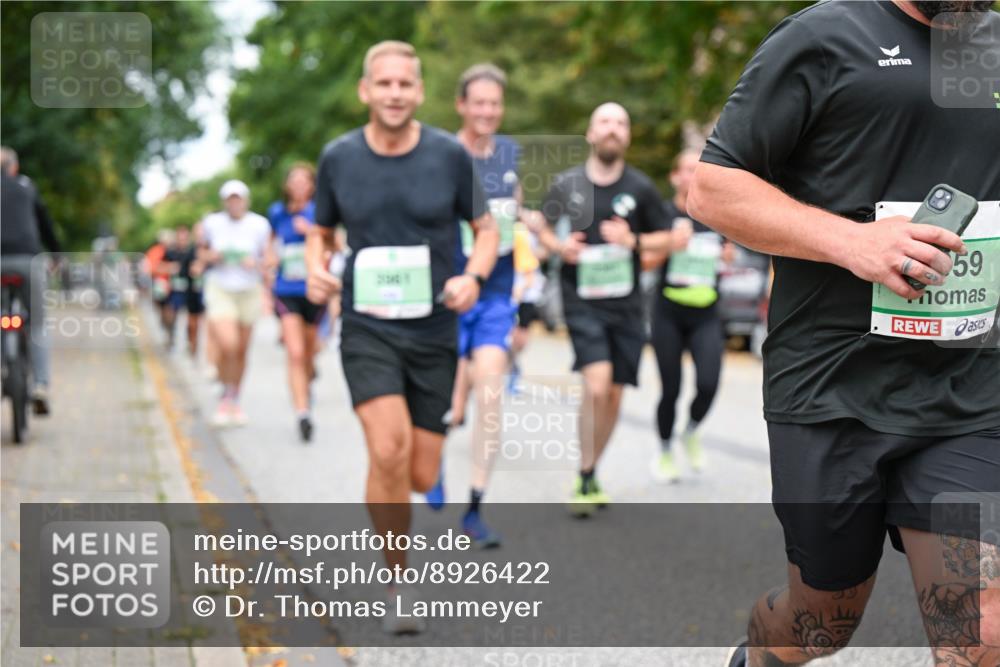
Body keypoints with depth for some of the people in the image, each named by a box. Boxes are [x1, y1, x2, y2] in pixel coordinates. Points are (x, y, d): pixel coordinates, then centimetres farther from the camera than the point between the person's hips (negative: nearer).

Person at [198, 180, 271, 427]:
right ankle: (225, 397, 4)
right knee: (227, 345, -19)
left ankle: (235, 402, 27)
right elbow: (202, 253, 15)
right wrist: (211, 256, -6)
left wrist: (255, 263, -17)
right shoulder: (212, 223, 1)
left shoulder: (259, 225, -2)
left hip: (249, 290, 1)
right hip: (219, 288, -1)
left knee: (241, 351, 7)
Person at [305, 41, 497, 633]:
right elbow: (321, 232, 15)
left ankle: (382, 497, 43)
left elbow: (487, 229, 7)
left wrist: (473, 277, -13)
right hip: (367, 328, -1)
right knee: (390, 450, -22)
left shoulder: (450, 155, -3)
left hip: (435, 330, 1)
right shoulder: (338, 158, 0)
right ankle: (400, 584, -5)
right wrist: (316, 270, -7)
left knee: (423, 478, 3)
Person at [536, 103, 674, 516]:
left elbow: (664, 238, 9)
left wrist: (634, 241, -11)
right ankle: (585, 478, -6)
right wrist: (558, 246, -6)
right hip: (582, 300, -2)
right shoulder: (567, 184, 0)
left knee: (613, 393, 7)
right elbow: (544, 228, 15)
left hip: (625, 301, 2)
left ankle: (590, 474, 27)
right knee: (596, 384, -20)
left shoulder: (641, 188, 1)